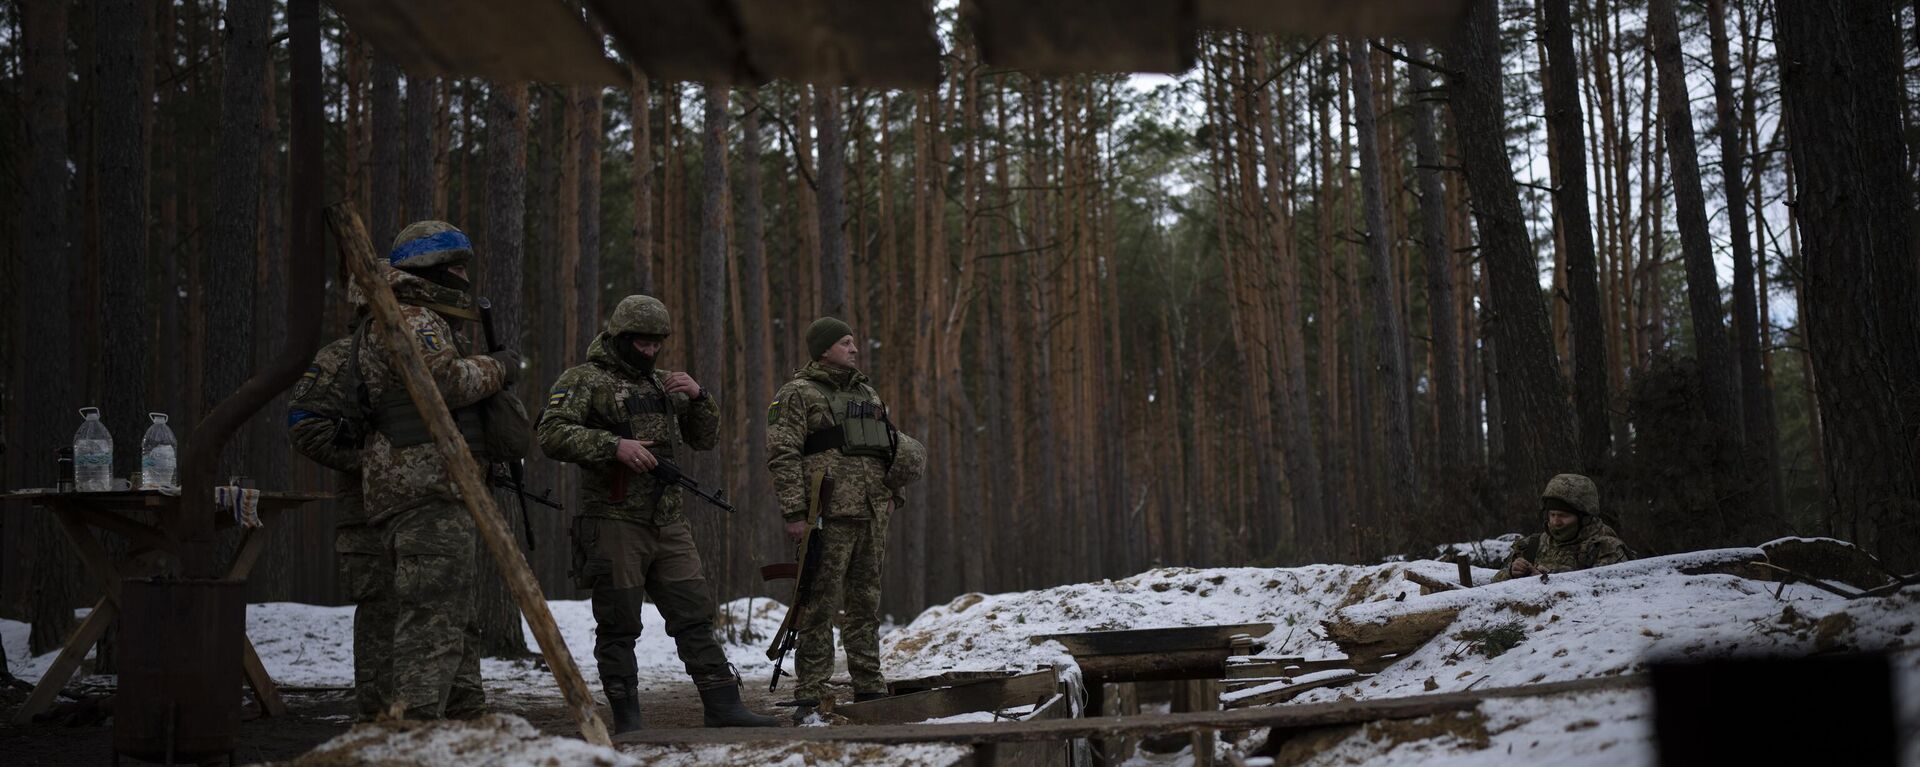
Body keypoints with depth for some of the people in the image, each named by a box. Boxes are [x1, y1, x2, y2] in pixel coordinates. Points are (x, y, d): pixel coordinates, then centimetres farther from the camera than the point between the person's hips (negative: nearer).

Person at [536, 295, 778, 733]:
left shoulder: (663, 384, 19)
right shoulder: (584, 380, -1)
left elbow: (706, 439, 21)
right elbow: (552, 434, -15)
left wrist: (699, 397, 2)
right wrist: (614, 445, -23)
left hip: (669, 524, 6)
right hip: (614, 523, -6)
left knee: (695, 616, 4)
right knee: (619, 626, 0)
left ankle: (722, 707, 6)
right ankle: (627, 721, 7)